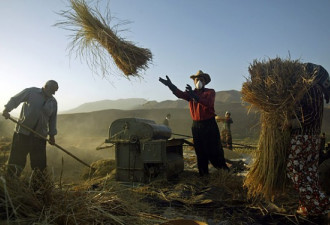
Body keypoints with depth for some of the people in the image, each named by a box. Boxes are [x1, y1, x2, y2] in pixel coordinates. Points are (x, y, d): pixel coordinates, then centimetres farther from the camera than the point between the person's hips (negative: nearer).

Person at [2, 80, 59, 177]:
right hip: (23, 132, -3)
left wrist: (52, 135, 9)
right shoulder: (31, 92, -1)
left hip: (40, 135, 3)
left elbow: (52, 119, 12)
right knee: (17, 158, 4)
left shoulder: (53, 102, 9)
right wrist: (7, 109, -17)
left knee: (39, 163, 5)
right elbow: (15, 100, 0)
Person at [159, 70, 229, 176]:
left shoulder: (210, 92, 0)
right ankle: (203, 174, 18)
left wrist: (195, 97, -36)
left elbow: (208, 103, -22)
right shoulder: (191, 93, 9)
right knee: (200, 152, 9)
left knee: (214, 150, -2)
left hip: (209, 124, -3)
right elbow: (180, 94, -12)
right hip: (196, 125, 4)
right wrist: (170, 85, -31)